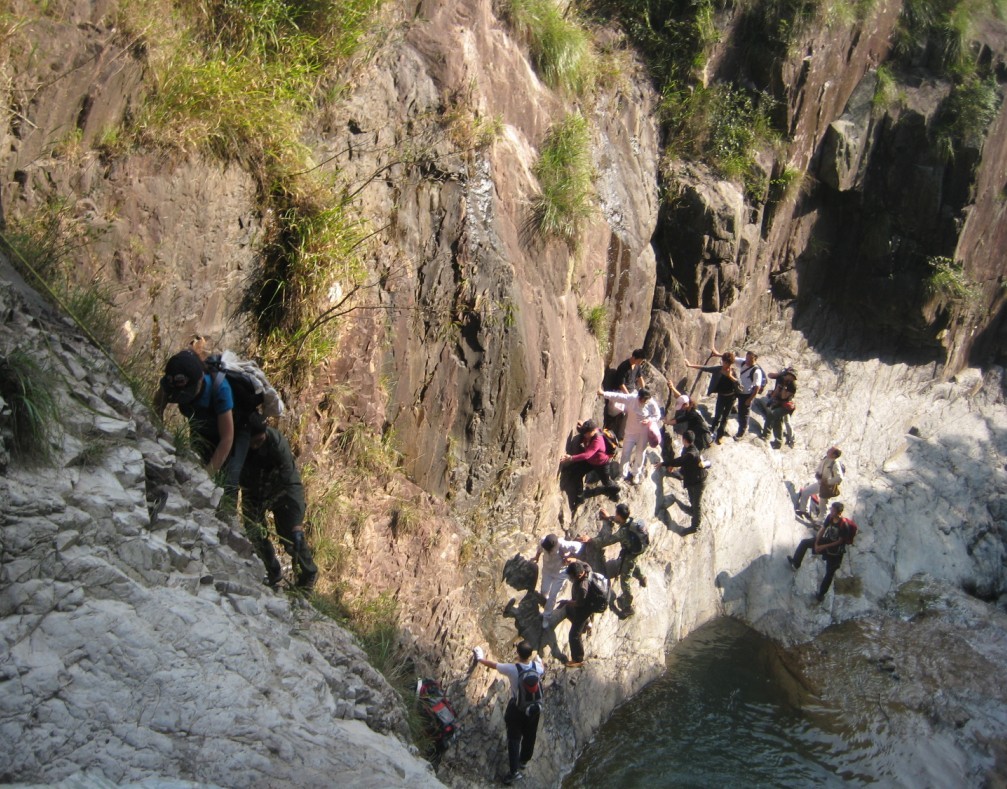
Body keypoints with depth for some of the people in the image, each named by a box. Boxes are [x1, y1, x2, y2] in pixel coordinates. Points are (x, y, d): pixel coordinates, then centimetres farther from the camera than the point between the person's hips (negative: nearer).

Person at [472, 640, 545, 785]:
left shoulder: (512, 669, -26)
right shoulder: (537, 666, -17)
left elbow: (492, 664, -9)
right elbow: (542, 672, 10)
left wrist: (480, 658, 10)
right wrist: (539, 660, 30)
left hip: (516, 709, -3)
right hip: (534, 708, 4)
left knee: (514, 739, 9)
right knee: (529, 736, 23)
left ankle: (515, 771, 8)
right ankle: (524, 761, 43)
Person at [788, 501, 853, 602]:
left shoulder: (844, 525, -32)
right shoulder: (829, 517, -15)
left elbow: (840, 541, -23)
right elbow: (822, 529, -3)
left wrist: (823, 546, -21)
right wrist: (816, 544, -11)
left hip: (836, 548, -7)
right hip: (827, 540, 7)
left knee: (830, 572, 1)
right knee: (804, 542, 7)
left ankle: (821, 593, 17)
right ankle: (796, 563, 24)